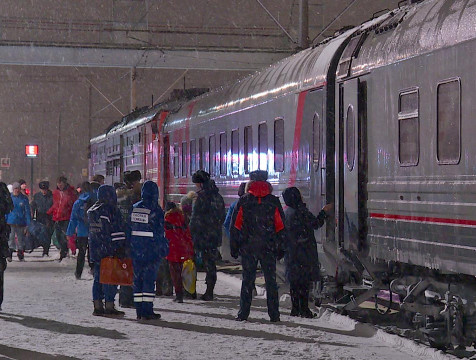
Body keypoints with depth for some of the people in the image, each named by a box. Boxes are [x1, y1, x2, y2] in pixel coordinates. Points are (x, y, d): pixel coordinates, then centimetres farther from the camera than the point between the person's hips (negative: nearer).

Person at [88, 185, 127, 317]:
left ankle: (98, 306, 14)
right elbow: (118, 232, -15)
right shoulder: (112, 210, -13)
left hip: (95, 250, 8)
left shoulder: (91, 211, 13)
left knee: (98, 278, 12)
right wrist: (120, 248, -12)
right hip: (109, 250, -8)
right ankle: (109, 307, -5)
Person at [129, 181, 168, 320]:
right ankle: (147, 311, -4)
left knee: (137, 279, 10)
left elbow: (129, 229, 9)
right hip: (151, 250, -5)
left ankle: (139, 311, 11)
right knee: (149, 280, -2)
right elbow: (160, 232, -10)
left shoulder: (134, 208, 6)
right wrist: (163, 248, -3)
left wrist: (131, 248, 13)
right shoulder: (156, 210, -10)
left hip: (135, 250, 5)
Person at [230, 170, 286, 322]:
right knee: (271, 281, 4)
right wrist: (280, 248, 9)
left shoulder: (243, 201, -1)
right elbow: (281, 227, 3)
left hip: (248, 247, 0)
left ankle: (243, 313, 2)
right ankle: (274, 314, 2)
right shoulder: (273, 201, 1)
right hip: (269, 248, 0)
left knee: (247, 280, 5)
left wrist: (234, 247, 5)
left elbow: (235, 226, 0)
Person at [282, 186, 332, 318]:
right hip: (304, 252, -8)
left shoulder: (285, 213, 9)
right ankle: (304, 309, -4)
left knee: (294, 281, 12)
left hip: (291, 252, 8)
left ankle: (295, 308, 15)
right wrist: (324, 212, 7)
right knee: (304, 281, -4)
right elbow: (316, 223, -6)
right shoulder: (301, 212, -16)